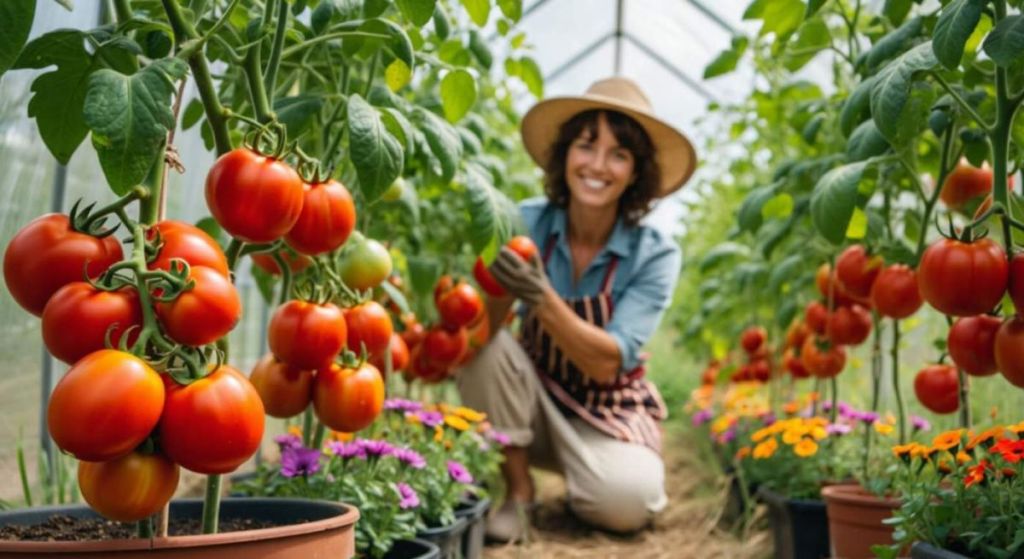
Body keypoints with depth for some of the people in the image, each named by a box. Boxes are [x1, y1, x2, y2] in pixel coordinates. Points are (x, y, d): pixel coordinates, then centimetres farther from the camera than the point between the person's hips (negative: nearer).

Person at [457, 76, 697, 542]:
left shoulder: (655, 255, -17)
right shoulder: (526, 223, -14)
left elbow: (607, 364, -26)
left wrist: (541, 297, -41)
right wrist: (498, 282, -44)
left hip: (611, 410, -1)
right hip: (537, 396, 2)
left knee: (625, 502, -30)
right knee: (484, 349, -28)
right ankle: (518, 491, -9)